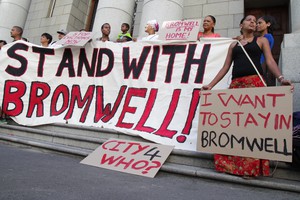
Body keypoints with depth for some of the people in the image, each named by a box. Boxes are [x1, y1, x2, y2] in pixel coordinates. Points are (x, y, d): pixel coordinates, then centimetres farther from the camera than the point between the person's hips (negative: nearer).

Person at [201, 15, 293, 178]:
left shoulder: (261, 40, 17)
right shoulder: (233, 45, 24)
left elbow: (270, 61, 3)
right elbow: (225, 67, 19)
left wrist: (281, 78, -15)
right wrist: (211, 85, 9)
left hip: (255, 82, -3)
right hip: (235, 84, 3)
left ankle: (251, 167, -3)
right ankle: (231, 164, 5)